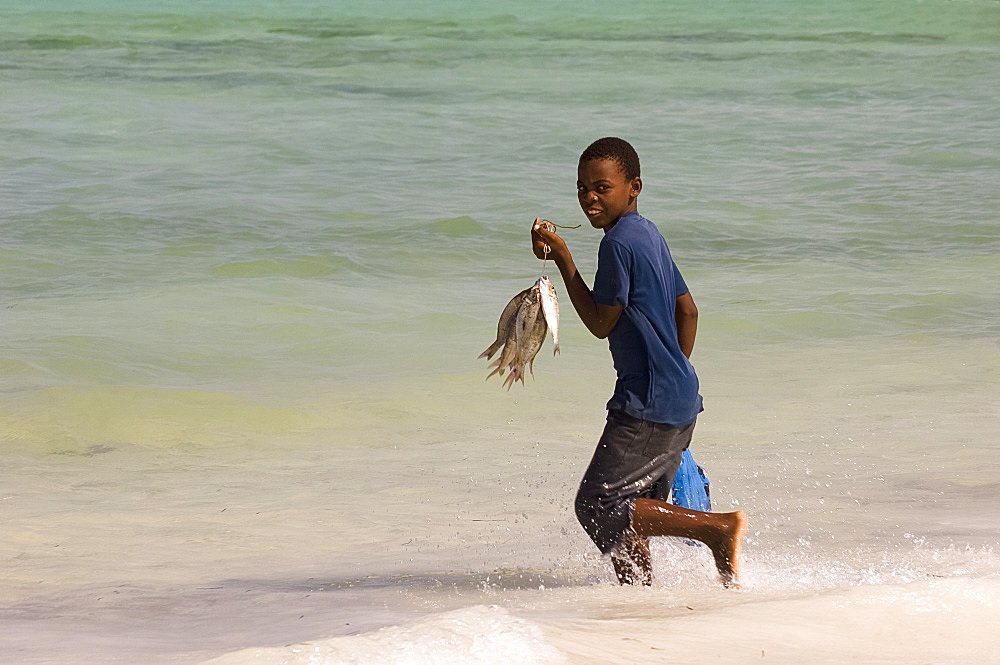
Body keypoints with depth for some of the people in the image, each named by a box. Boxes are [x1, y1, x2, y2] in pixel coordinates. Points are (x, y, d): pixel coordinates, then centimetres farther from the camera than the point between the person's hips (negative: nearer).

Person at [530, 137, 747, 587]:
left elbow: (600, 323, -10)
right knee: (627, 511, 14)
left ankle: (719, 528, -15)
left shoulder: (619, 242, -13)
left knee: (599, 508, -11)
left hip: (649, 402, -10)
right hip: (682, 401, 10)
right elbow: (687, 311, 23)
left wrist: (562, 259, -6)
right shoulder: (650, 236, 17)